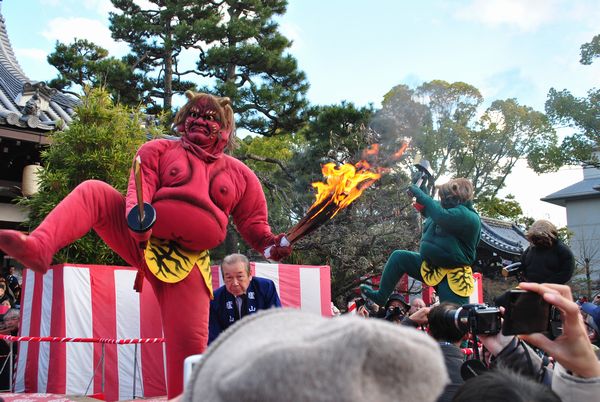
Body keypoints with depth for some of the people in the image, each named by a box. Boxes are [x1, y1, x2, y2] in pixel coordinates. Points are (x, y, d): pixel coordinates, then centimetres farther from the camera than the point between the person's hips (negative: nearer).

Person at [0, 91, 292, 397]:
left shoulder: (240, 175, 13)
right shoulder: (159, 150, 9)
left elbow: (253, 222, 15)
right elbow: (139, 188, -7)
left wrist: (270, 244, -7)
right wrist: (136, 213, -29)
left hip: (186, 266, 0)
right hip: (141, 238, 0)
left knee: (189, 343, -9)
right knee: (93, 192, -20)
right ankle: (38, 248, -43)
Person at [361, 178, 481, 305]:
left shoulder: (469, 217, -21)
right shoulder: (450, 208, 6)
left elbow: (442, 217, -38)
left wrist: (421, 195, -27)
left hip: (453, 277, -8)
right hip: (430, 266, 8)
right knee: (399, 257, 8)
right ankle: (380, 296, 16)